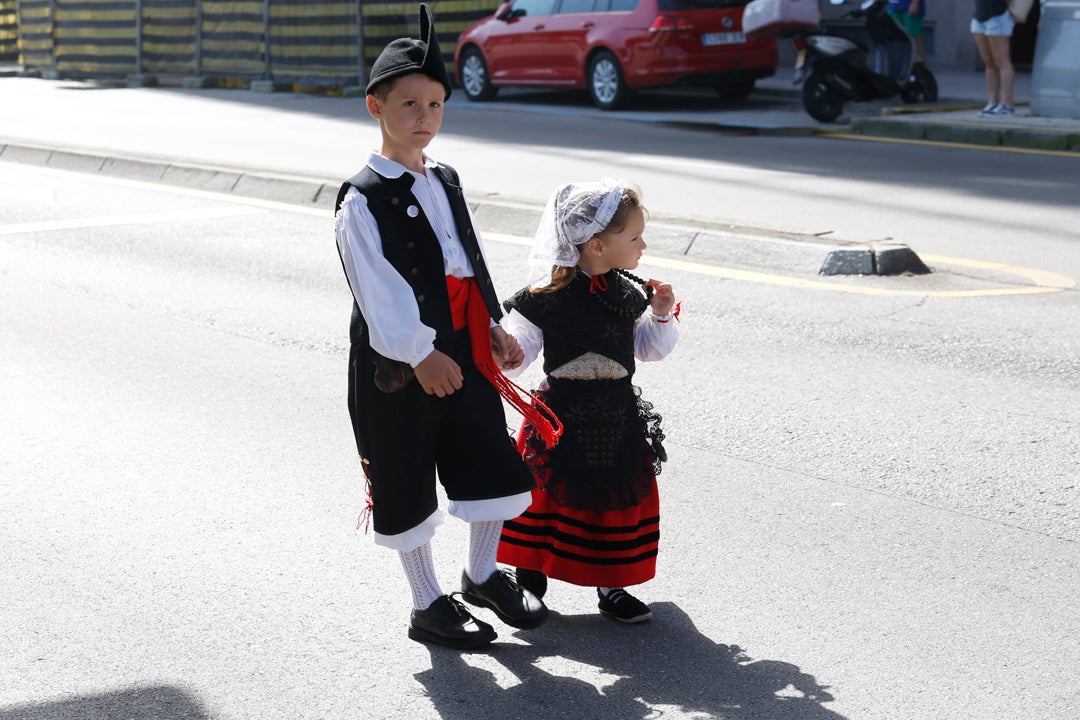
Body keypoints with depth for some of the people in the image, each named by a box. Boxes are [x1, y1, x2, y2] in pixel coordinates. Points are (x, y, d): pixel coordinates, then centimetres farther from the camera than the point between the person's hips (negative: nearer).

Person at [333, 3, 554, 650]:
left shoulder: (447, 183, 12)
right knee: (406, 481, 5)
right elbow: (379, 288, -18)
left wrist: (496, 329, 10)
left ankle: (483, 573, 33)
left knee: (493, 462, 11)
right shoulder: (363, 201, -11)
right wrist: (419, 353, -24)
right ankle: (428, 603, 19)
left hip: (462, 349, 7)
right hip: (398, 357, -7)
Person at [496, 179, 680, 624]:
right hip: (563, 417, -5)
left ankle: (610, 586, 27)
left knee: (618, 498, 11)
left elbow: (649, 349, 15)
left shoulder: (628, 293, 3)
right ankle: (529, 580, 26)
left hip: (619, 416, 5)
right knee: (548, 496, 6)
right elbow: (514, 355, -9)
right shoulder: (549, 296, -14)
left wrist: (661, 316, -1)